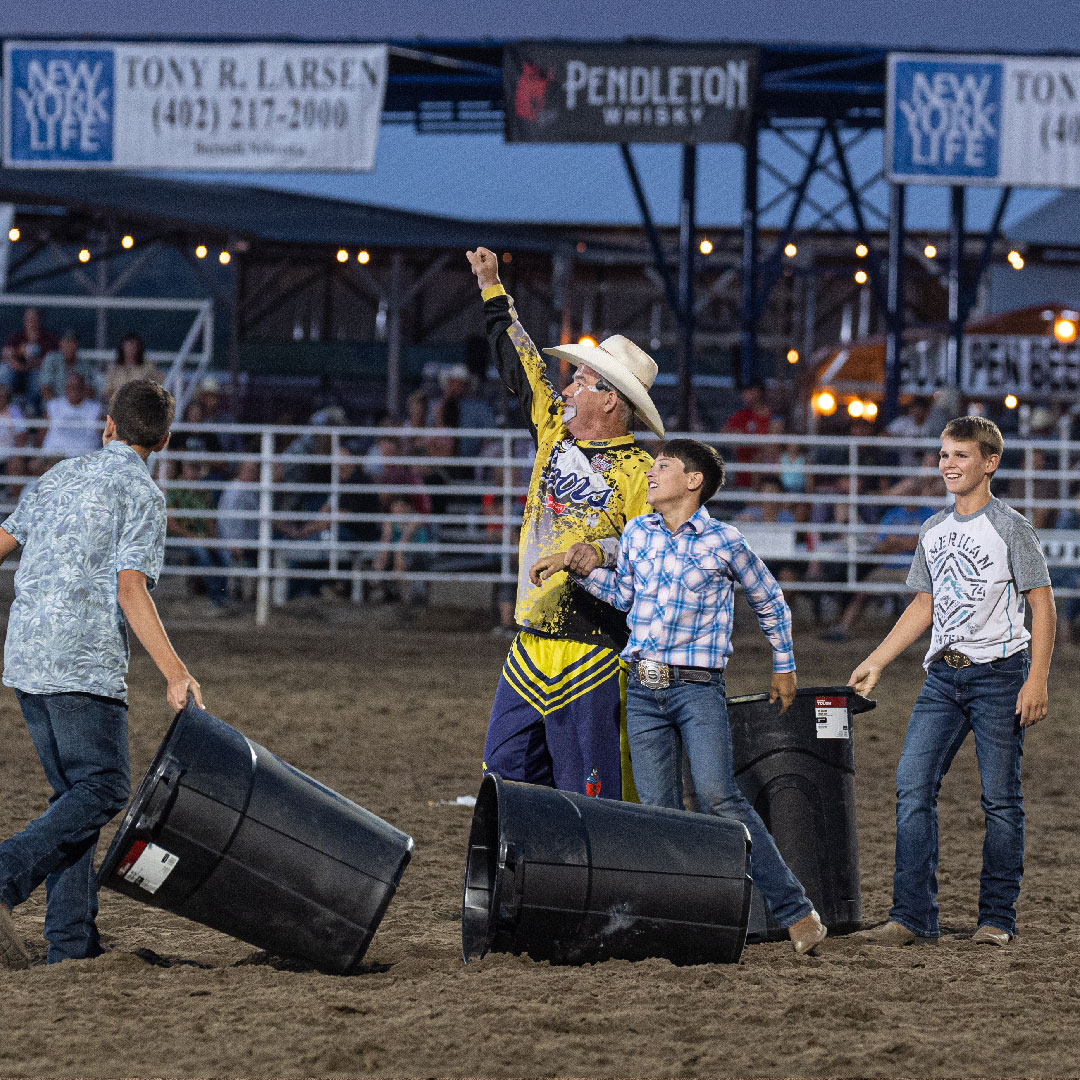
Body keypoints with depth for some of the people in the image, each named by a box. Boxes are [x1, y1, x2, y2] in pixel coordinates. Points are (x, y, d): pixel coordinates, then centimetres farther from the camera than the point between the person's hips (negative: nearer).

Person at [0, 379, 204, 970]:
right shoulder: (141, 494, -7)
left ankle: (72, 941, 6)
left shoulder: (61, 474, 15)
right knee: (100, 791, -4)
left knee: (72, 792, 12)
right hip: (85, 664, -7)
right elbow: (131, 590, -16)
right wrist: (175, 673, -19)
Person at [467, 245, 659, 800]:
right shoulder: (555, 432, 11)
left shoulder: (639, 473, -8)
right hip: (531, 644, 7)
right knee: (504, 771, 8)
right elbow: (520, 364, 22)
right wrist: (493, 292, 27)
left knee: (586, 794, -6)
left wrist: (603, 553, -30)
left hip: (591, 648, -7)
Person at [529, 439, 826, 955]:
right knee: (657, 809, 0)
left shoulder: (723, 541, -3)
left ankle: (794, 908, -12)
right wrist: (576, 566, 14)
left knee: (718, 796, -17)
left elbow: (770, 602, 11)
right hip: (643, 689, 5)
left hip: (698, 687, -5)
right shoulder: (637, 533, 10)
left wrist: (783, 666, 17)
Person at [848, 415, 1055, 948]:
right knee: (912, 785, -5)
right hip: (943, 674, 6)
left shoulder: (1010, 528, -5)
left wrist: (1036, 682, -15)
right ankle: (913, 916, -4)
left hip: (999, 672, -6)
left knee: (1000, 797, -1)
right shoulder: (933, 531, 14)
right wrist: (875, 663, 18)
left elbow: (1042, 606, -6)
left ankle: (997, 918, 5)